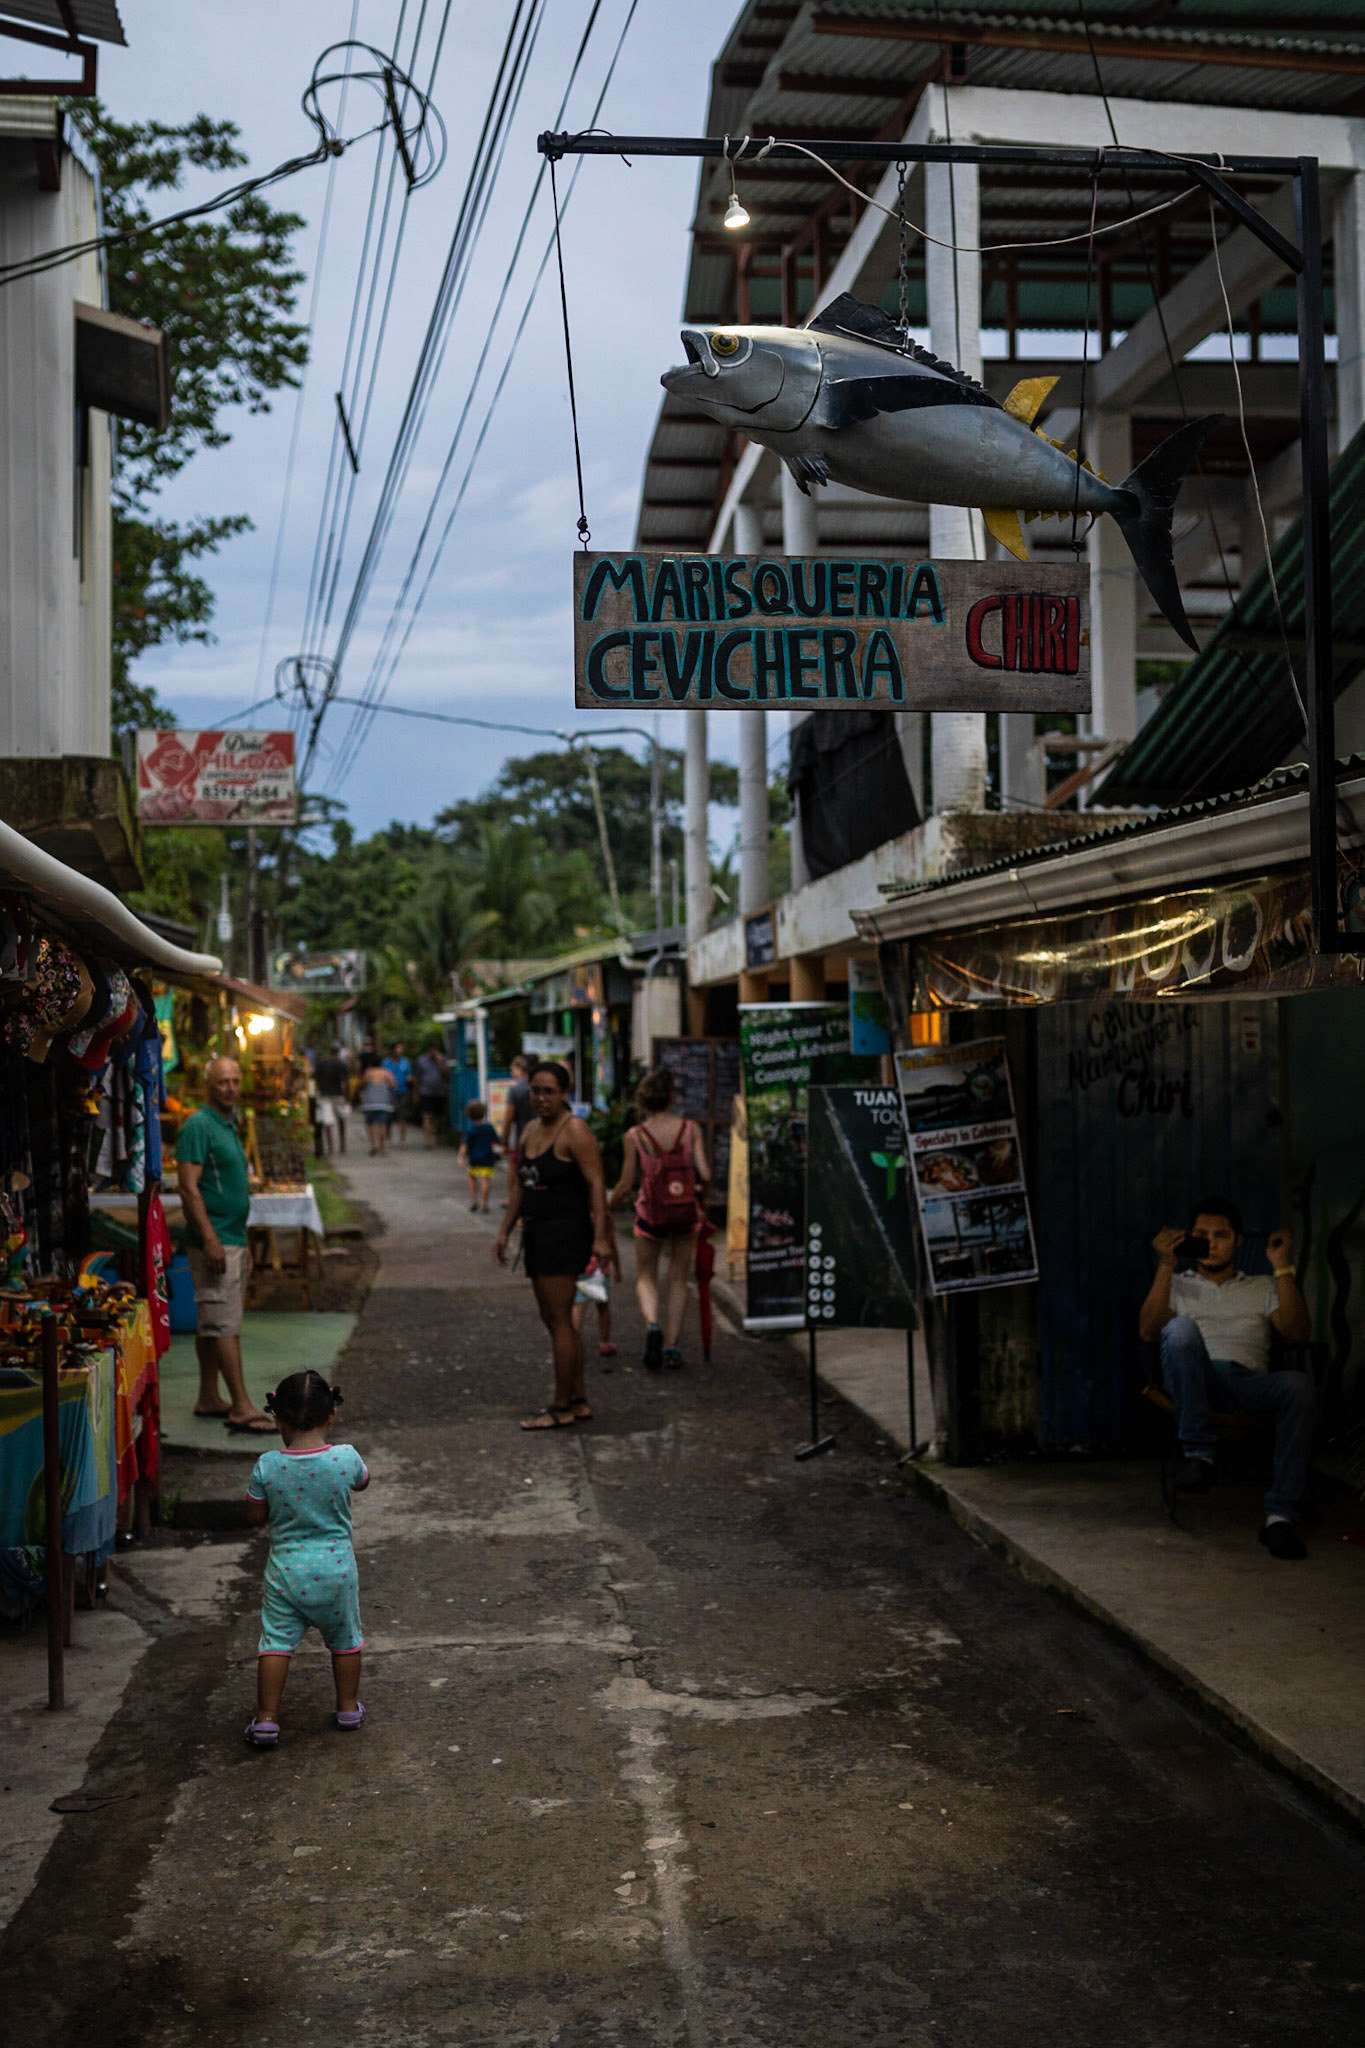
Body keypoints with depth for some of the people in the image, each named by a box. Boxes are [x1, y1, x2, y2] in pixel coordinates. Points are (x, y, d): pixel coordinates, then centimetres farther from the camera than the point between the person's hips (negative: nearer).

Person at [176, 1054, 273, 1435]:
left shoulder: (227, 1125, 17)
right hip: (214, 1239, -10)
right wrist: (210, 1238, -23)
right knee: (224, 1324, -8)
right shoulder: (198, 1126, -13)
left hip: (234, 1238, 10)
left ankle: (209, 1398, 20)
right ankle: (242, 1407, -9)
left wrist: (243, 1186, 11)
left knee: (213, 1323, 14)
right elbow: (189, 1187, -19)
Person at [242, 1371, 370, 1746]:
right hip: (336, 1570, 1)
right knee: (345, 1638, 19)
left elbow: (255, 1515, -1)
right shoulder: (346, 1458, -14)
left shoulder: (267, 1466, -13)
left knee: (276, 1643, 9)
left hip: (285, 1570, -1)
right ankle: (348, 1708, 31)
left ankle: (266, 1718, 10)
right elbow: (363, 1482, 10)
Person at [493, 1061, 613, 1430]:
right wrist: (505, 1231, 16)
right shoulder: (531, 1131, 13)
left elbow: (596, 1183, -17)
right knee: (555, 1319, 12)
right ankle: (579, 1401, 19)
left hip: (565, 1231, -9)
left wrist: (600, 1237, -23)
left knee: (559, 1320, -6)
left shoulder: (574, 1131, -12)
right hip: (537, 1233, 9)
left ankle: (561, 1409, -1)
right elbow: (520, 1185, 20)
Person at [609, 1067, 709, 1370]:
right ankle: (671, 1345, 11)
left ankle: (652, 1323, -14)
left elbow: (626, 1185, -7)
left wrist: (608, 1209, 12)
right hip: (686, 1210, 1)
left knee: (646, 1278, 14)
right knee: (678, 1279, 15)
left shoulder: (635, 1135, -9)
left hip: (651, 1212, -1)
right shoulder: (690, 1129, -7)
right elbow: (705, 1176, -11)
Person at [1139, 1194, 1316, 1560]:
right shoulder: (1177, 1286, 24)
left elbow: (1297, 1334, 6)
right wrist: (1166, 1266, -2)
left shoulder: (1262, 1289, 26)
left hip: (1249, 1383, 1)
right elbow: (1148, 1332, 3)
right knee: (1181, 1328, -34)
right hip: (1195, 1384, -1)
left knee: (1299, 1385, -35)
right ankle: (1198, 1454, -32)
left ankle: (1281, 1514, -34)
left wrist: (1282, 1268, 1)